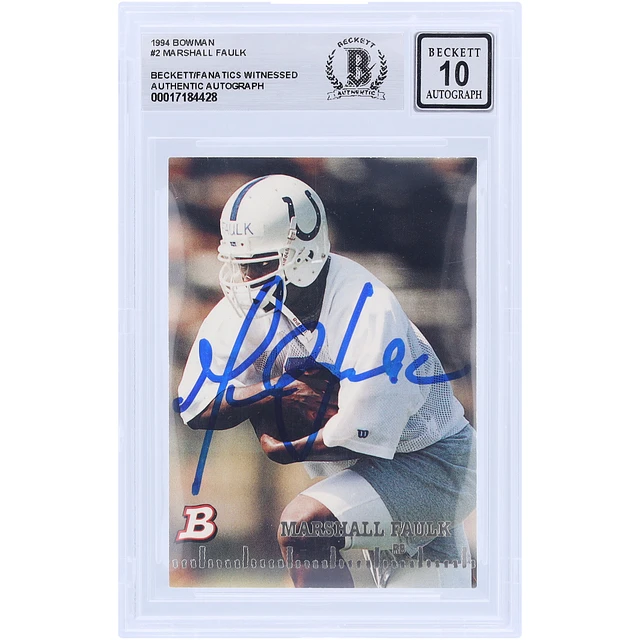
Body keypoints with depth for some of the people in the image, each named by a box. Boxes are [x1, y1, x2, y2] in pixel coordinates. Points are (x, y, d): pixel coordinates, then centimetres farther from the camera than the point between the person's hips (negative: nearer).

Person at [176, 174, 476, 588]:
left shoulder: (366, 312, -28)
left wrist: (283, 451, -15)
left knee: (301, 526, -26)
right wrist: (277, 389, -25)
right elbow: (196, 410, -10)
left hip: (432, 463, -7)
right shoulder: (248, 307, -8)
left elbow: (358, 439, -29)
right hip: (376, 464, 7)